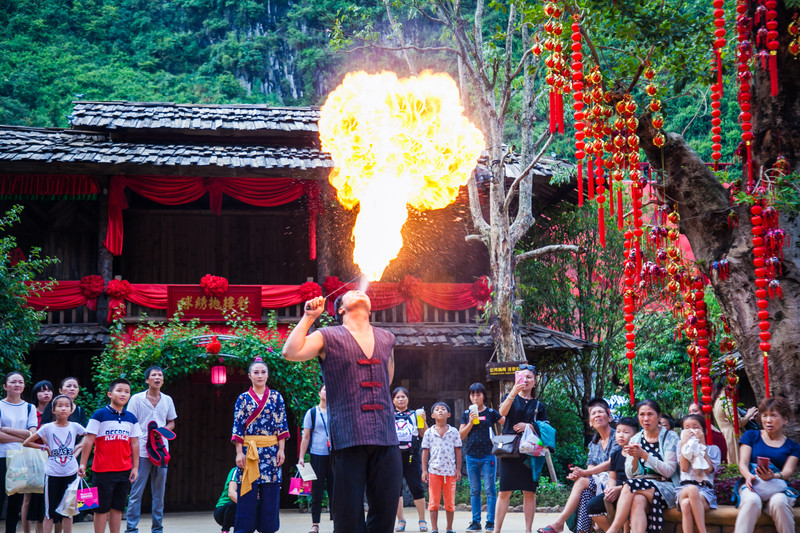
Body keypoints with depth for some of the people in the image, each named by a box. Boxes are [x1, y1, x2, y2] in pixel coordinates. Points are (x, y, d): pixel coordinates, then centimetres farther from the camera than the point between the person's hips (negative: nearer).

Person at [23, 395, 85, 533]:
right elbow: (26, 442, 1)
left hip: (70, 473, 1)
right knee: (50, 510, 3)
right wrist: (45, 447, -4)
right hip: (52, 473, -1)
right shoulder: (48, 427, -3)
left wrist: (78, 447, 2)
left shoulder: (75, 426, 0)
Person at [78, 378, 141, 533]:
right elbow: (89, 440, -4)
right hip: (103, 470, -4)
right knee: (102, 508, 1)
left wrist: (135, 467, 8)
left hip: (124, 471, 4)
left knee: (118, 508, 10)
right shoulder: (99, 415, -4)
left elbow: (135, 444, 12)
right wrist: (83, 464, -7)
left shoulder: (131, 418, 9)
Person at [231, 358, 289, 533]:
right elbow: (237, 427, 2)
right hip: (249, 451, -1)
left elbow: (282, 424, 6)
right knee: (248, 494, -2)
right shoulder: (243, 398, 6)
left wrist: (281, 450, -1)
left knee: (270, 494, 0)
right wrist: (239, 452, -6)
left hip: (271, 451, 1)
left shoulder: (276, 397, 8)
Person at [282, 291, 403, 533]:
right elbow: (291, 352, -10)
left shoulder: (386, 339, 18)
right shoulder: (329, 337, 6)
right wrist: (308, 317, -5)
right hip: (349, 438, -4)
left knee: (385, 513, 4)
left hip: (386, 438, 4)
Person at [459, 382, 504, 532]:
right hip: (471, 456, 3)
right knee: (474, 490, 7)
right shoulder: (466, 414, 9)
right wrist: (471, 422, -9)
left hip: (488, 455, -3)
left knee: (490, 489, -3)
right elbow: (461, 435, 4)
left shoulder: (490, 412, 1)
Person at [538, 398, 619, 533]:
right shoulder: (594, 444, 20)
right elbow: (590, 469, 9)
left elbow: (611, 464, -12)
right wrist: (577, 474, -15)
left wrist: (584, 473, -17)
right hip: (597, 481, 5)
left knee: (582, 482, -26)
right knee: (585, 492, -28)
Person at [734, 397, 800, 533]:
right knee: (752, 501, -36)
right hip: (751, 485, 0)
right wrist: (749, 476, -19)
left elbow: (788, 471, 1)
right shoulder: (751, 435, 16)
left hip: (777, 487, 0)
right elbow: (743, 463, 6)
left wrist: (773, 476, -23)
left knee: (779, 502, -36)